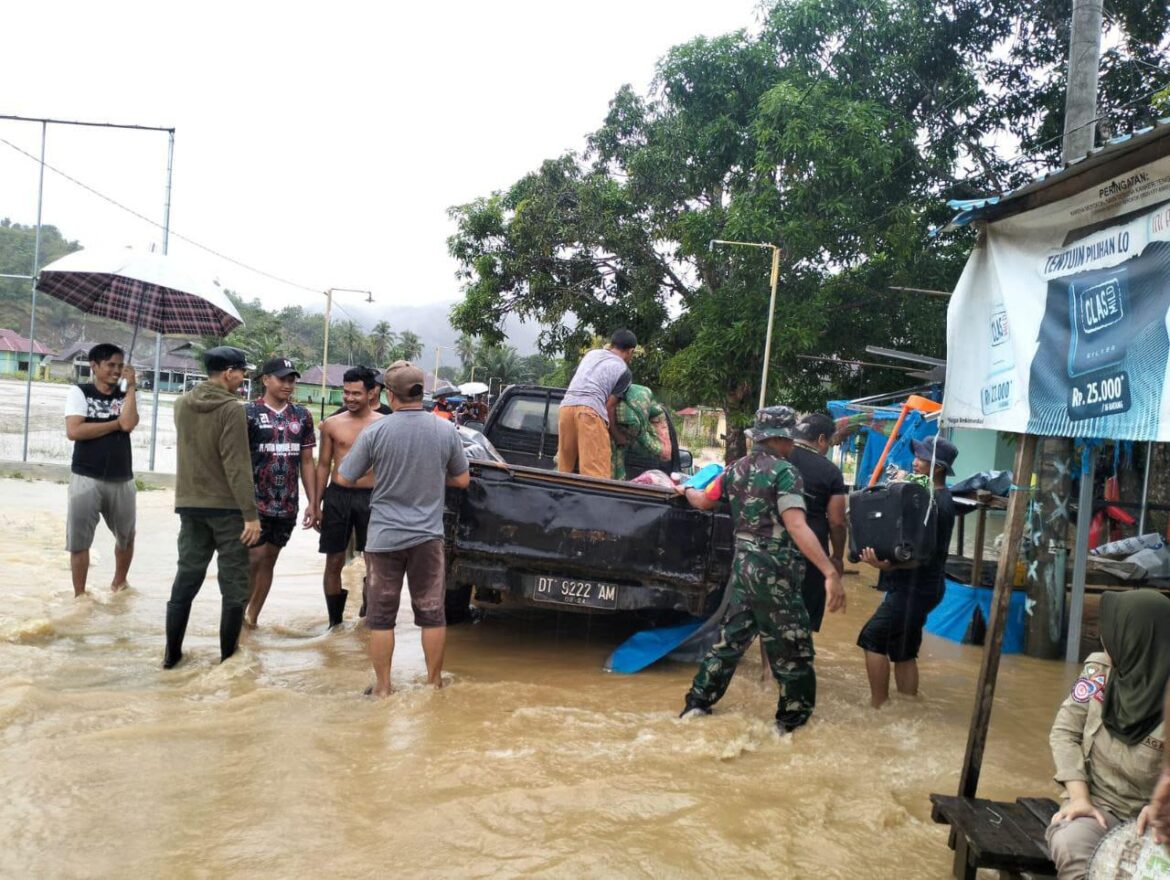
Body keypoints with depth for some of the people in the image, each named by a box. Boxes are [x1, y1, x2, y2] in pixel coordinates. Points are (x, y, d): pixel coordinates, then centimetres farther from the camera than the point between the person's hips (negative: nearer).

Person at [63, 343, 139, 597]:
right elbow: (73, 431, -14)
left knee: (126, 537, 17)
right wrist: (115, 424, -10)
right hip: (87, 478, -3)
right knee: (79, 540, 4)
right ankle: (79, 595, 16)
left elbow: (128, 423, -15)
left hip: (122, 480, 3)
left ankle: (119, 583, 38)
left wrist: (130, 385, -8)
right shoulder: (79, 392, -1)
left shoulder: (127, 396, 6)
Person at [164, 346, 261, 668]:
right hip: (226, 507, -6)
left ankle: (172, 654, 19)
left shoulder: (182, 404, 5)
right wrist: (251, 514, -19)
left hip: (190, 504, 6)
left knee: (186, 579, 13)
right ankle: (228, 657, 9)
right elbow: (237, 466, -20)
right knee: (234, 585, 4)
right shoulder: (232, 408, -15)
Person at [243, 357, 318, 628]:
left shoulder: (302, 416, 8)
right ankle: (237, 613, 10)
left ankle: (252, 617, 24)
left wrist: (312, 503, 7)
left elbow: (306, 462, 11)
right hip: (255, 502, -4)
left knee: (269, 560, 12)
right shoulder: (249, 413, -5)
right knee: (254, 557, -7)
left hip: (288, 505, 5)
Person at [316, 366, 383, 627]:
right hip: (337, 496, 2)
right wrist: (317, 505, 5)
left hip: (370, 497, -1)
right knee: (334, 562, 7)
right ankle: (335, 621, 20)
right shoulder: (332, 424, 5)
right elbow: (323, 465, 8)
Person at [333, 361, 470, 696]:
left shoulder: (375, 432, -12)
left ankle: (382, 686, 17)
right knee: (432, 613, 13)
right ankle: (434, 681, 24)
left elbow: (344, 479, -3)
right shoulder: (446, 431, -5)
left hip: (384, 536, -2)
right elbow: (462, 480, 7)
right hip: (428, 535, 2)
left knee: (381, 615, 10)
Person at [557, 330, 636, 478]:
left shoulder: (592, 353, 26)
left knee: (565, 468, 11)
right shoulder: (624, 371, 8)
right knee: (595, 471, -10)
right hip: (590, 410, -6)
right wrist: (617, 435, 16)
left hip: (566, 406, 6)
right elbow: (609, 406, 4)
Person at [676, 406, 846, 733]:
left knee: (731, 636, 18)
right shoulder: (784, 471, -15)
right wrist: (831, 573, -32)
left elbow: (702, 501, 20)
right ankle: (793, 721, 12)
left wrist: (686, 491, 44)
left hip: (743, 563, 8)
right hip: (774, 570, -8)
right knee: (793, 648, 4)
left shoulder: (736, 469, 8)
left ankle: (697, 705, 23)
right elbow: (796, 527, -26)